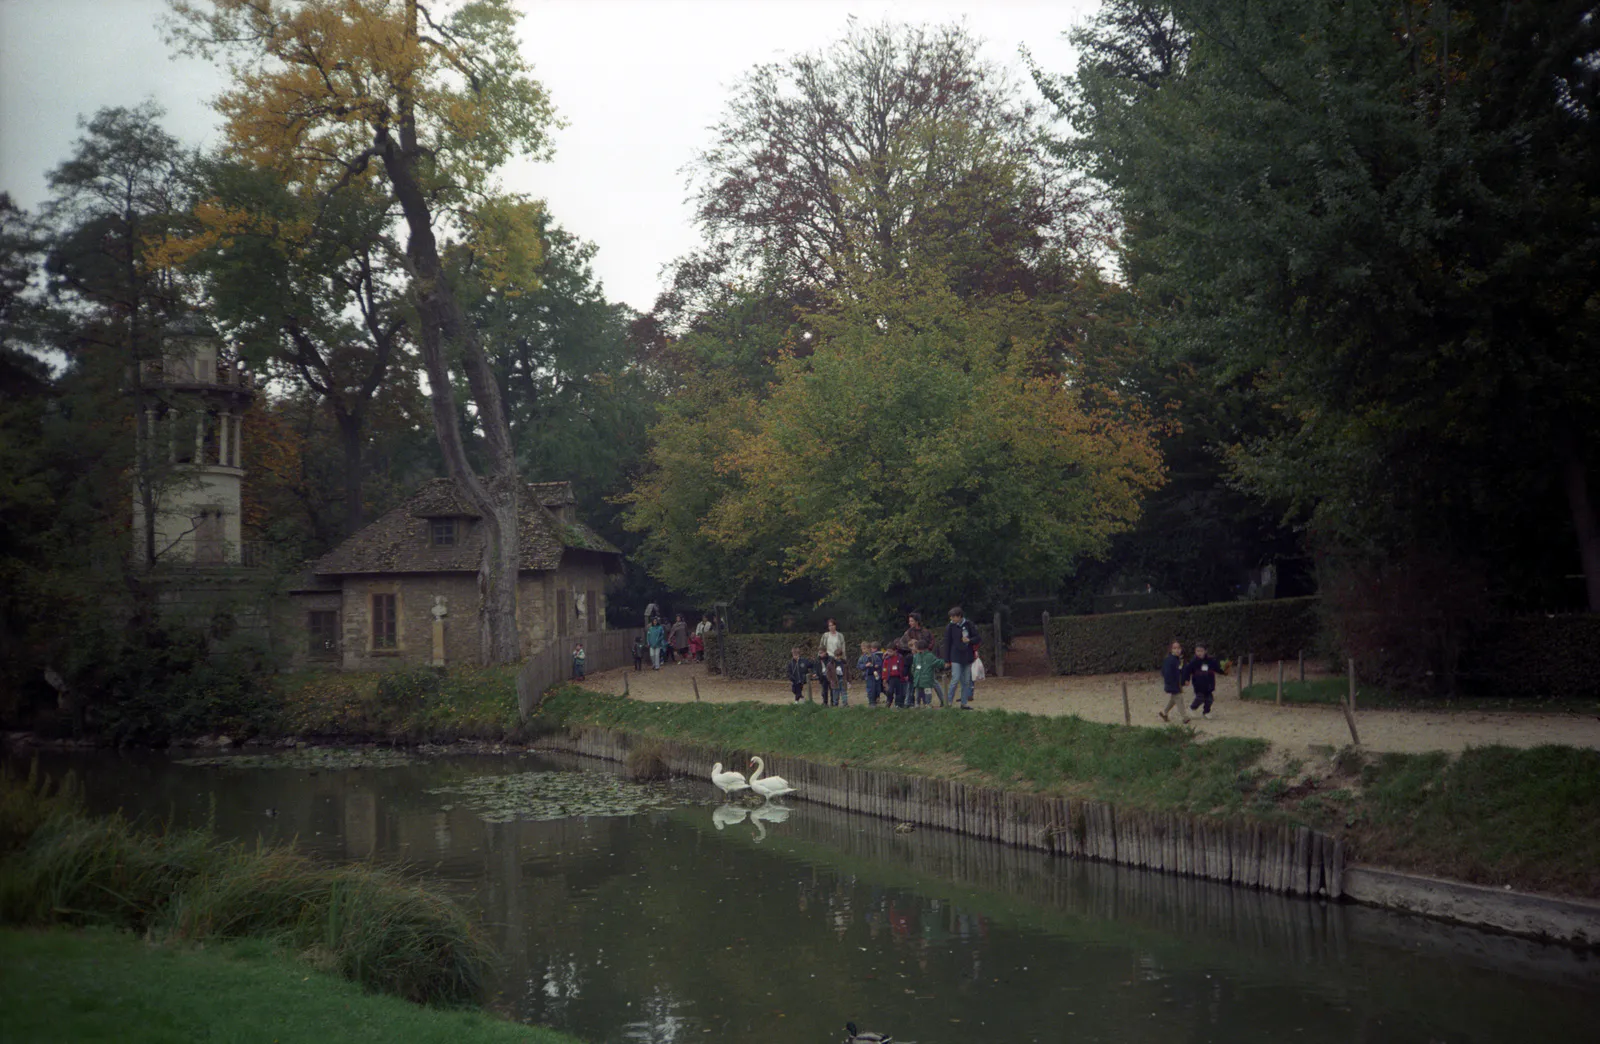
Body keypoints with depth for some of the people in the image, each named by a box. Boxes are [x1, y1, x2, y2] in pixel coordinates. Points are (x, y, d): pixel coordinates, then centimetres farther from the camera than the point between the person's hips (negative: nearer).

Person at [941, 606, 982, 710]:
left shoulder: (968, 625, 1)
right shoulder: (950, 627, -4)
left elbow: (978, 639, 7)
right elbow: (947, 644, -2)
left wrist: (969, 640, -14)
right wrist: (946, 660, -4)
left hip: (967, 657, 3)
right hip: (956, 658, -3)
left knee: (966, 681, 7)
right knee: (955, 680, -11)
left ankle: (964, 703, 14)